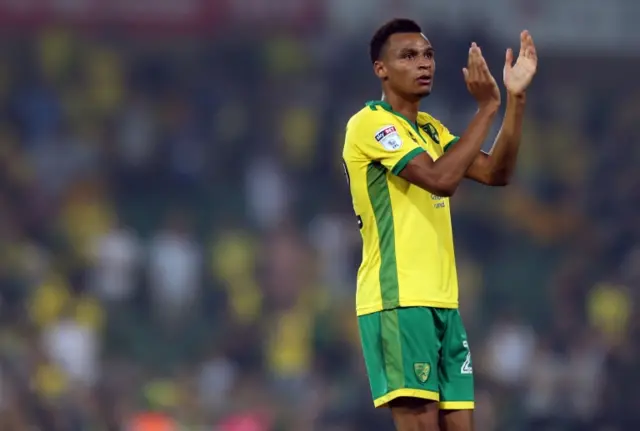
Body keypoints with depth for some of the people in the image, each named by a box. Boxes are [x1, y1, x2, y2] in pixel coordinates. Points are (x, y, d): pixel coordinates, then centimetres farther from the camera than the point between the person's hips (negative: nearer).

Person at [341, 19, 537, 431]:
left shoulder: (431, 129, 19)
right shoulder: (370, 124, -9)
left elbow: (495, 173, 10)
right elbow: (441, 177, -20)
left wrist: (515, 99, 1)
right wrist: (487, 107, -17)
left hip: (441, 301, 9)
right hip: (398, 301, -9)